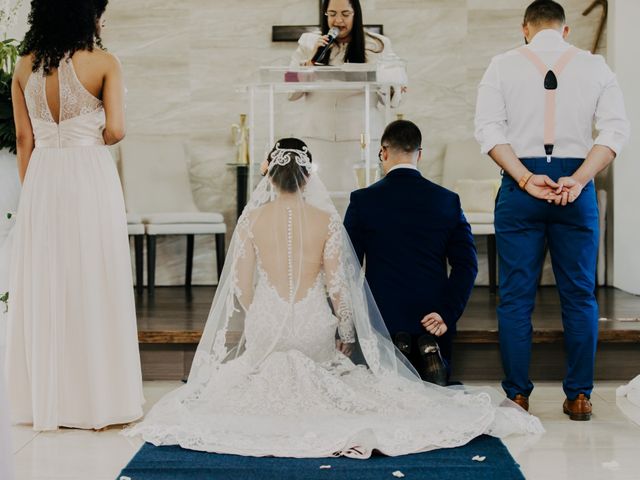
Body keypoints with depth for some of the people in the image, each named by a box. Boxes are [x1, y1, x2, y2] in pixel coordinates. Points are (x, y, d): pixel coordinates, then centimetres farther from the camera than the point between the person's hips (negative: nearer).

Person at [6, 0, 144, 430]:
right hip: (90, 177, -4)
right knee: (93, 285, 3)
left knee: (44, 287, 10)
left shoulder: (26, 66, 5)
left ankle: (46, 400, 19)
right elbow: (115, 131, -12)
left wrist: (30, 187, 14)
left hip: (41, 179, 4)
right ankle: (97, 399, 10)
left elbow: (23, 138, 7)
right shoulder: (103, 63, -8)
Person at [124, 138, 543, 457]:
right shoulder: (326, 218, -5)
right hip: (315, 327, 0)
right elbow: (337, 285, -4)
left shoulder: (252, 217, -4)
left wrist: (251, 327, 15)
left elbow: (241, 285, -1)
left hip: (265, 326, 1)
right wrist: (348, 334, 9)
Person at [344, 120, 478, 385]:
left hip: (383, 321, -2)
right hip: (431, 322, 2)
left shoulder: (362, 200, -4)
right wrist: (447, 314, -2)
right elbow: (466, 264, -2)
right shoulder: (447, 200, 2)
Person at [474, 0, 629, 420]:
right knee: (580, 295, 9)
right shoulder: (594, 66, 7)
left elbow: (488, 129, -6)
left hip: (520, 186, 0)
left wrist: (526, 179, -11)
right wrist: (577, 180, -10)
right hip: (576, 186, 1)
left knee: (516, 296, 5)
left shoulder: (503, 66, 5)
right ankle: (579, 396, 11)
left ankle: (517, 396, 8)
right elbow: (616, 129, -4)